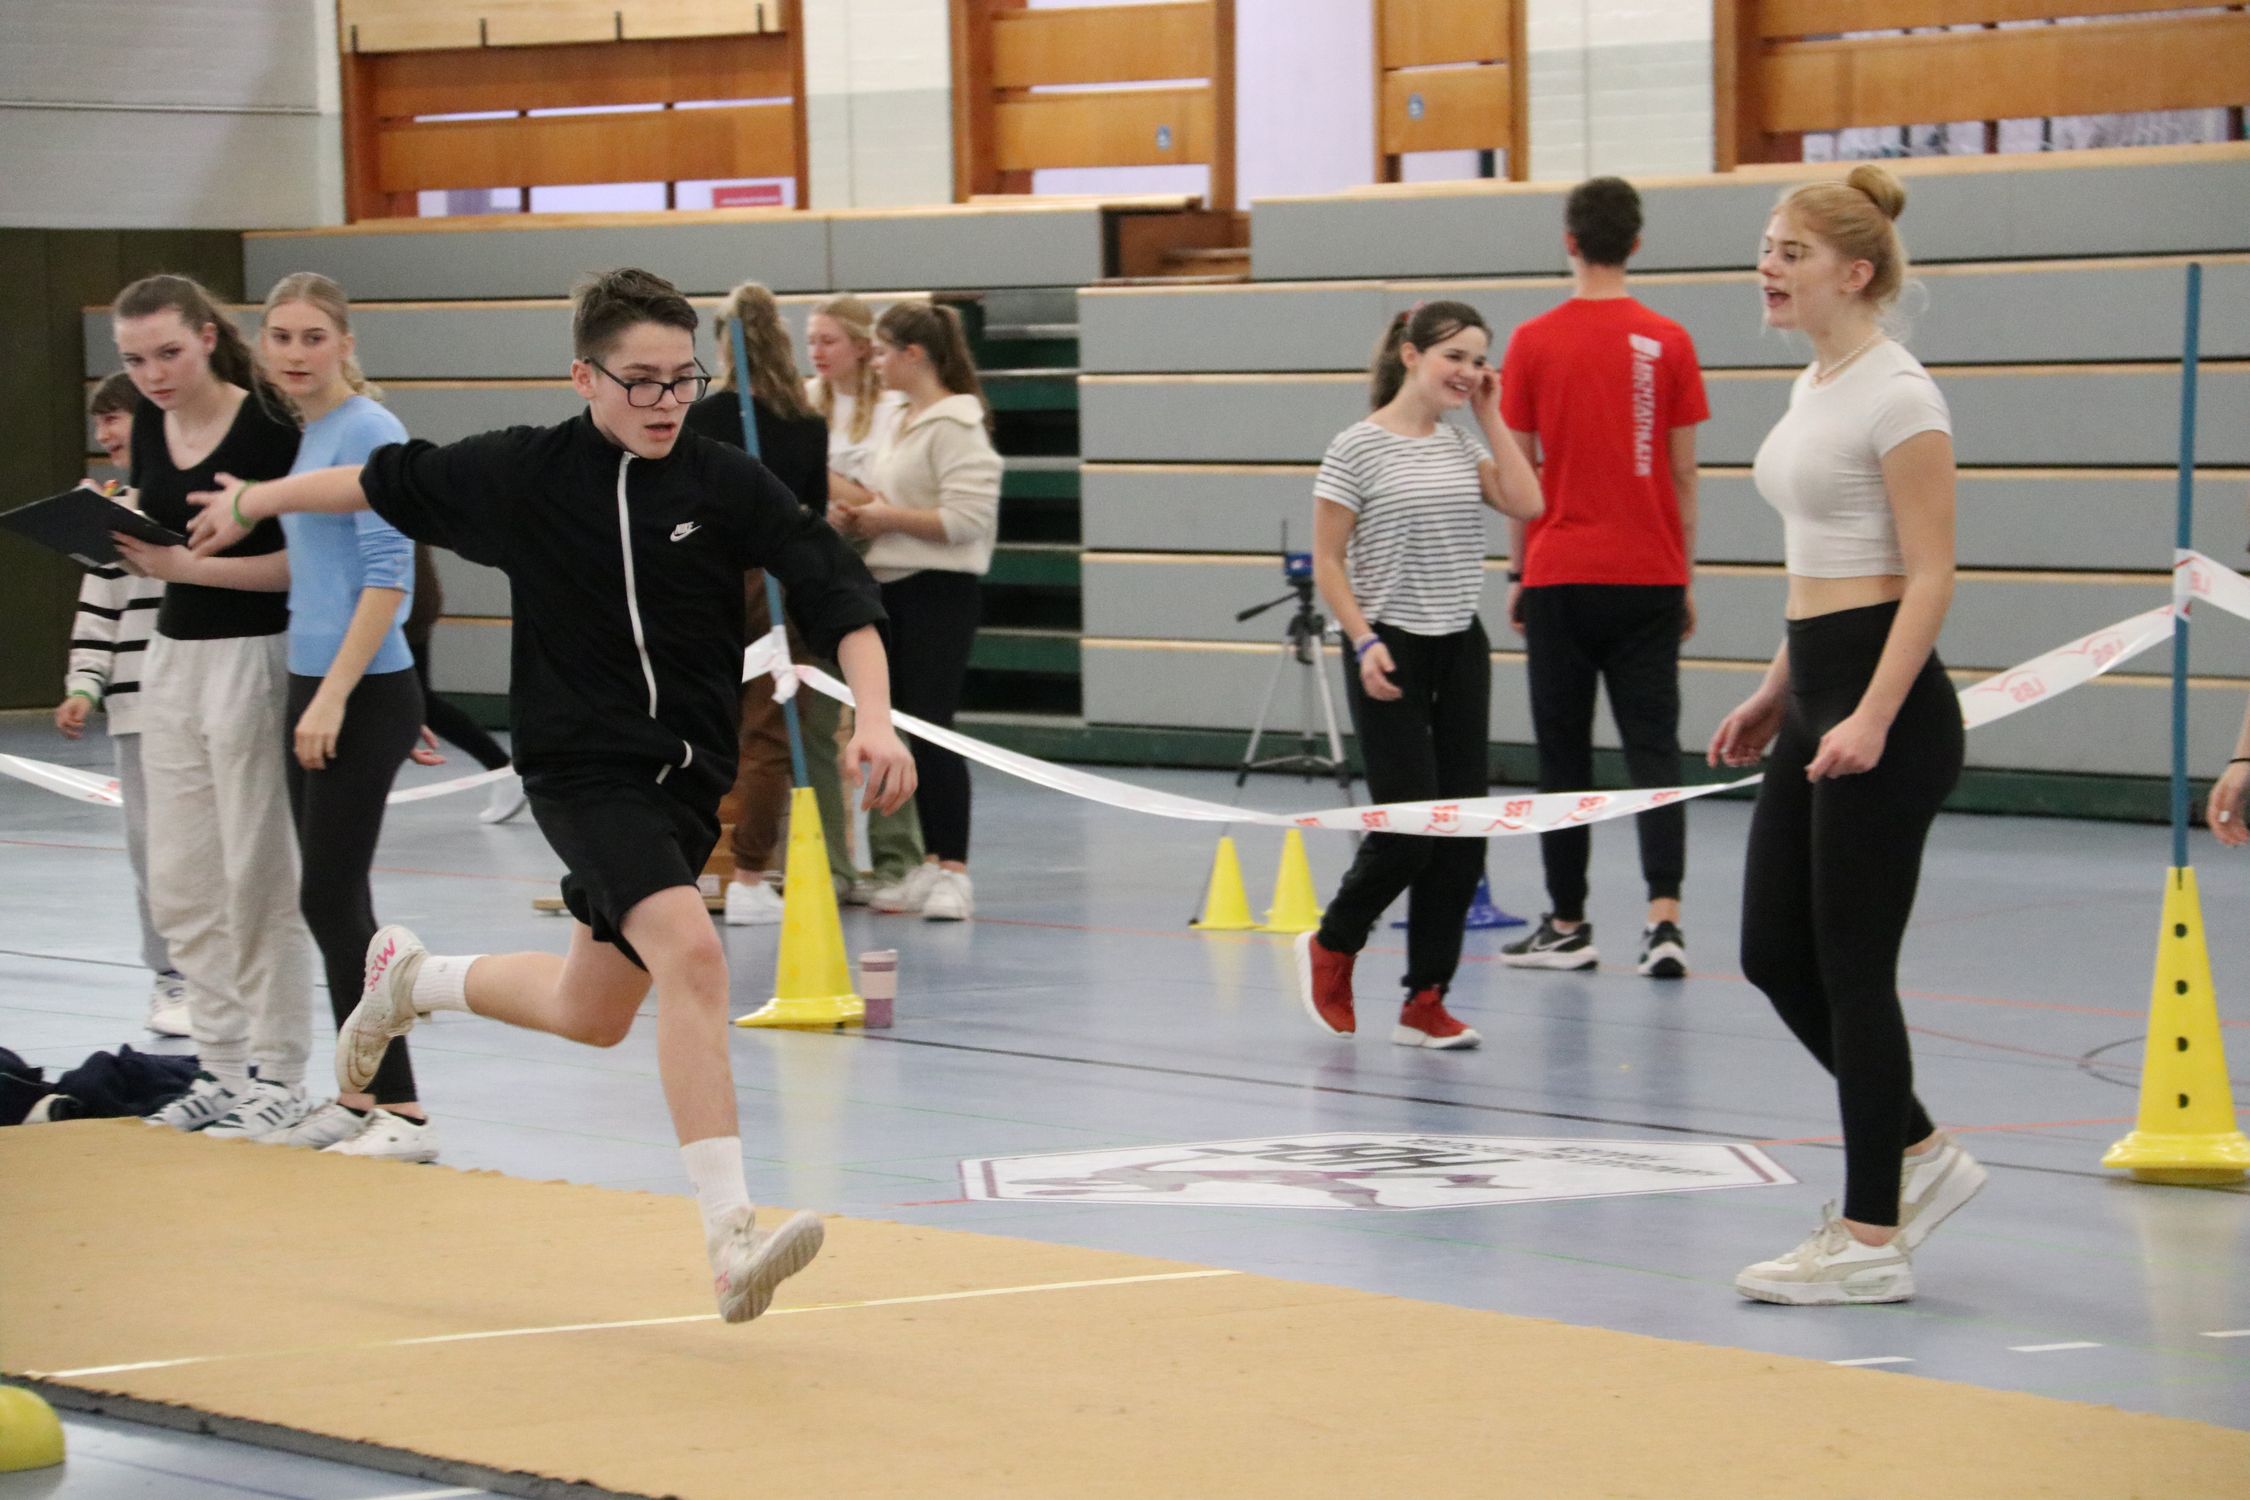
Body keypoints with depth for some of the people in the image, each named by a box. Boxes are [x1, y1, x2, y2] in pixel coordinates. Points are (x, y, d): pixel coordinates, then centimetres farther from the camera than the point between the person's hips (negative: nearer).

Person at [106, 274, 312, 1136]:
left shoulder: (264, 426, -14)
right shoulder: (150, 426, 8)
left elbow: (303, 561, -16)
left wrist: (187, 566, -21)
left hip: (249, 659, -8)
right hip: (173, 655, 8)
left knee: (257, 873, -2)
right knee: (179, 883, 8)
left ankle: (277, 1071, 7)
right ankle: (224, 1064, 17)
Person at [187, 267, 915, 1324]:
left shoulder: (727, 485, -3)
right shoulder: (523, 473, -4)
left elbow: (834, 593, -5)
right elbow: (391, 482, 12)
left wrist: (874, 721, -20)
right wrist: (251, 503, 23)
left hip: (685, 778, 4)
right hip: (583, 769, -4)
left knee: (594, 1014, 18)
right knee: (690, 952, -27)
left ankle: (413, 979, 48)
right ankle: (731, 1243, -31)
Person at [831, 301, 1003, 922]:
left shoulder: (954, 425, -12)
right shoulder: (904, 421, 17)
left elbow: (966, 519, -21)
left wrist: (888, 517, -14)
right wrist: (861, 511, 9)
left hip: (941, 591, -9)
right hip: (896, 588, 9)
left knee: (932, 726, -12)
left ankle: (954, 871, -11)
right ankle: (930, 865, 15)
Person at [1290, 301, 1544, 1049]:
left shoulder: (1461, 447, 10)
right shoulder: (1359, 448, -7)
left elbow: (1525, 503, -6)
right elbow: (1328, 562, -7)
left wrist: (1489, 416, -1)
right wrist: (1364, 641, -17)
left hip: (1461, 649, 6)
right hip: (1392, 652, -6)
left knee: (1462, 829, 2)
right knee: (1408, 826, -9)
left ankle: (1425, 1002, 9)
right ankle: (1331, 946, 17)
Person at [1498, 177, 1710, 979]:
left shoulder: (1534, 342, -3)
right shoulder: (1669, 343, 0)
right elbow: (1682, 474, 3)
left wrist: (1517, 573, 11)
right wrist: (1685, 578, 12)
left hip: (1561, 577, -1)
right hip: (1648, 577, 1)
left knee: (1564, 750, 7)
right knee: (1653, 746, 1)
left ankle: (1568, 925, 10)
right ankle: (1664, 918, -13)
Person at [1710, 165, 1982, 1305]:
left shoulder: (1897, 395, -13)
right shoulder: (1812, 387, 14)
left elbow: (1929, 577, -17)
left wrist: (1872, 720, -24)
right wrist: (1775, 694, 22)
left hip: (1887, 700, -10)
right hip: (1817, 695, 10)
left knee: (1851, 965, -5)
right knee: (1773, 955, 11)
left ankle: (1871, 1239, 2)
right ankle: (1916, 1154, 25)